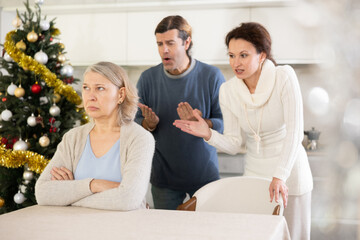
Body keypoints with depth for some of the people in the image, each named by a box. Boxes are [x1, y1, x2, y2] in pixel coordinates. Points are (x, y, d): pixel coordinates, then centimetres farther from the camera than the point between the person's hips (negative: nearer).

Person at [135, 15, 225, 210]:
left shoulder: (212, 76, -6)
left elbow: (225, 124, -7)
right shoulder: (148, 78, 0)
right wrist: (150, 124, -18)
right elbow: (136, 124, 4)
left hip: (204, 174, -1)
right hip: (163, 177, 1)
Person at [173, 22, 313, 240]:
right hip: (254, 175, 3)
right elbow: (235, 144, -2)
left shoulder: (284, 77, -17)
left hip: (290, 174, -3)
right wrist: (208, 134, -20)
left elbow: (295, 132, -20)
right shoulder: (228, 91, -7)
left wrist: (279, 176, -27)